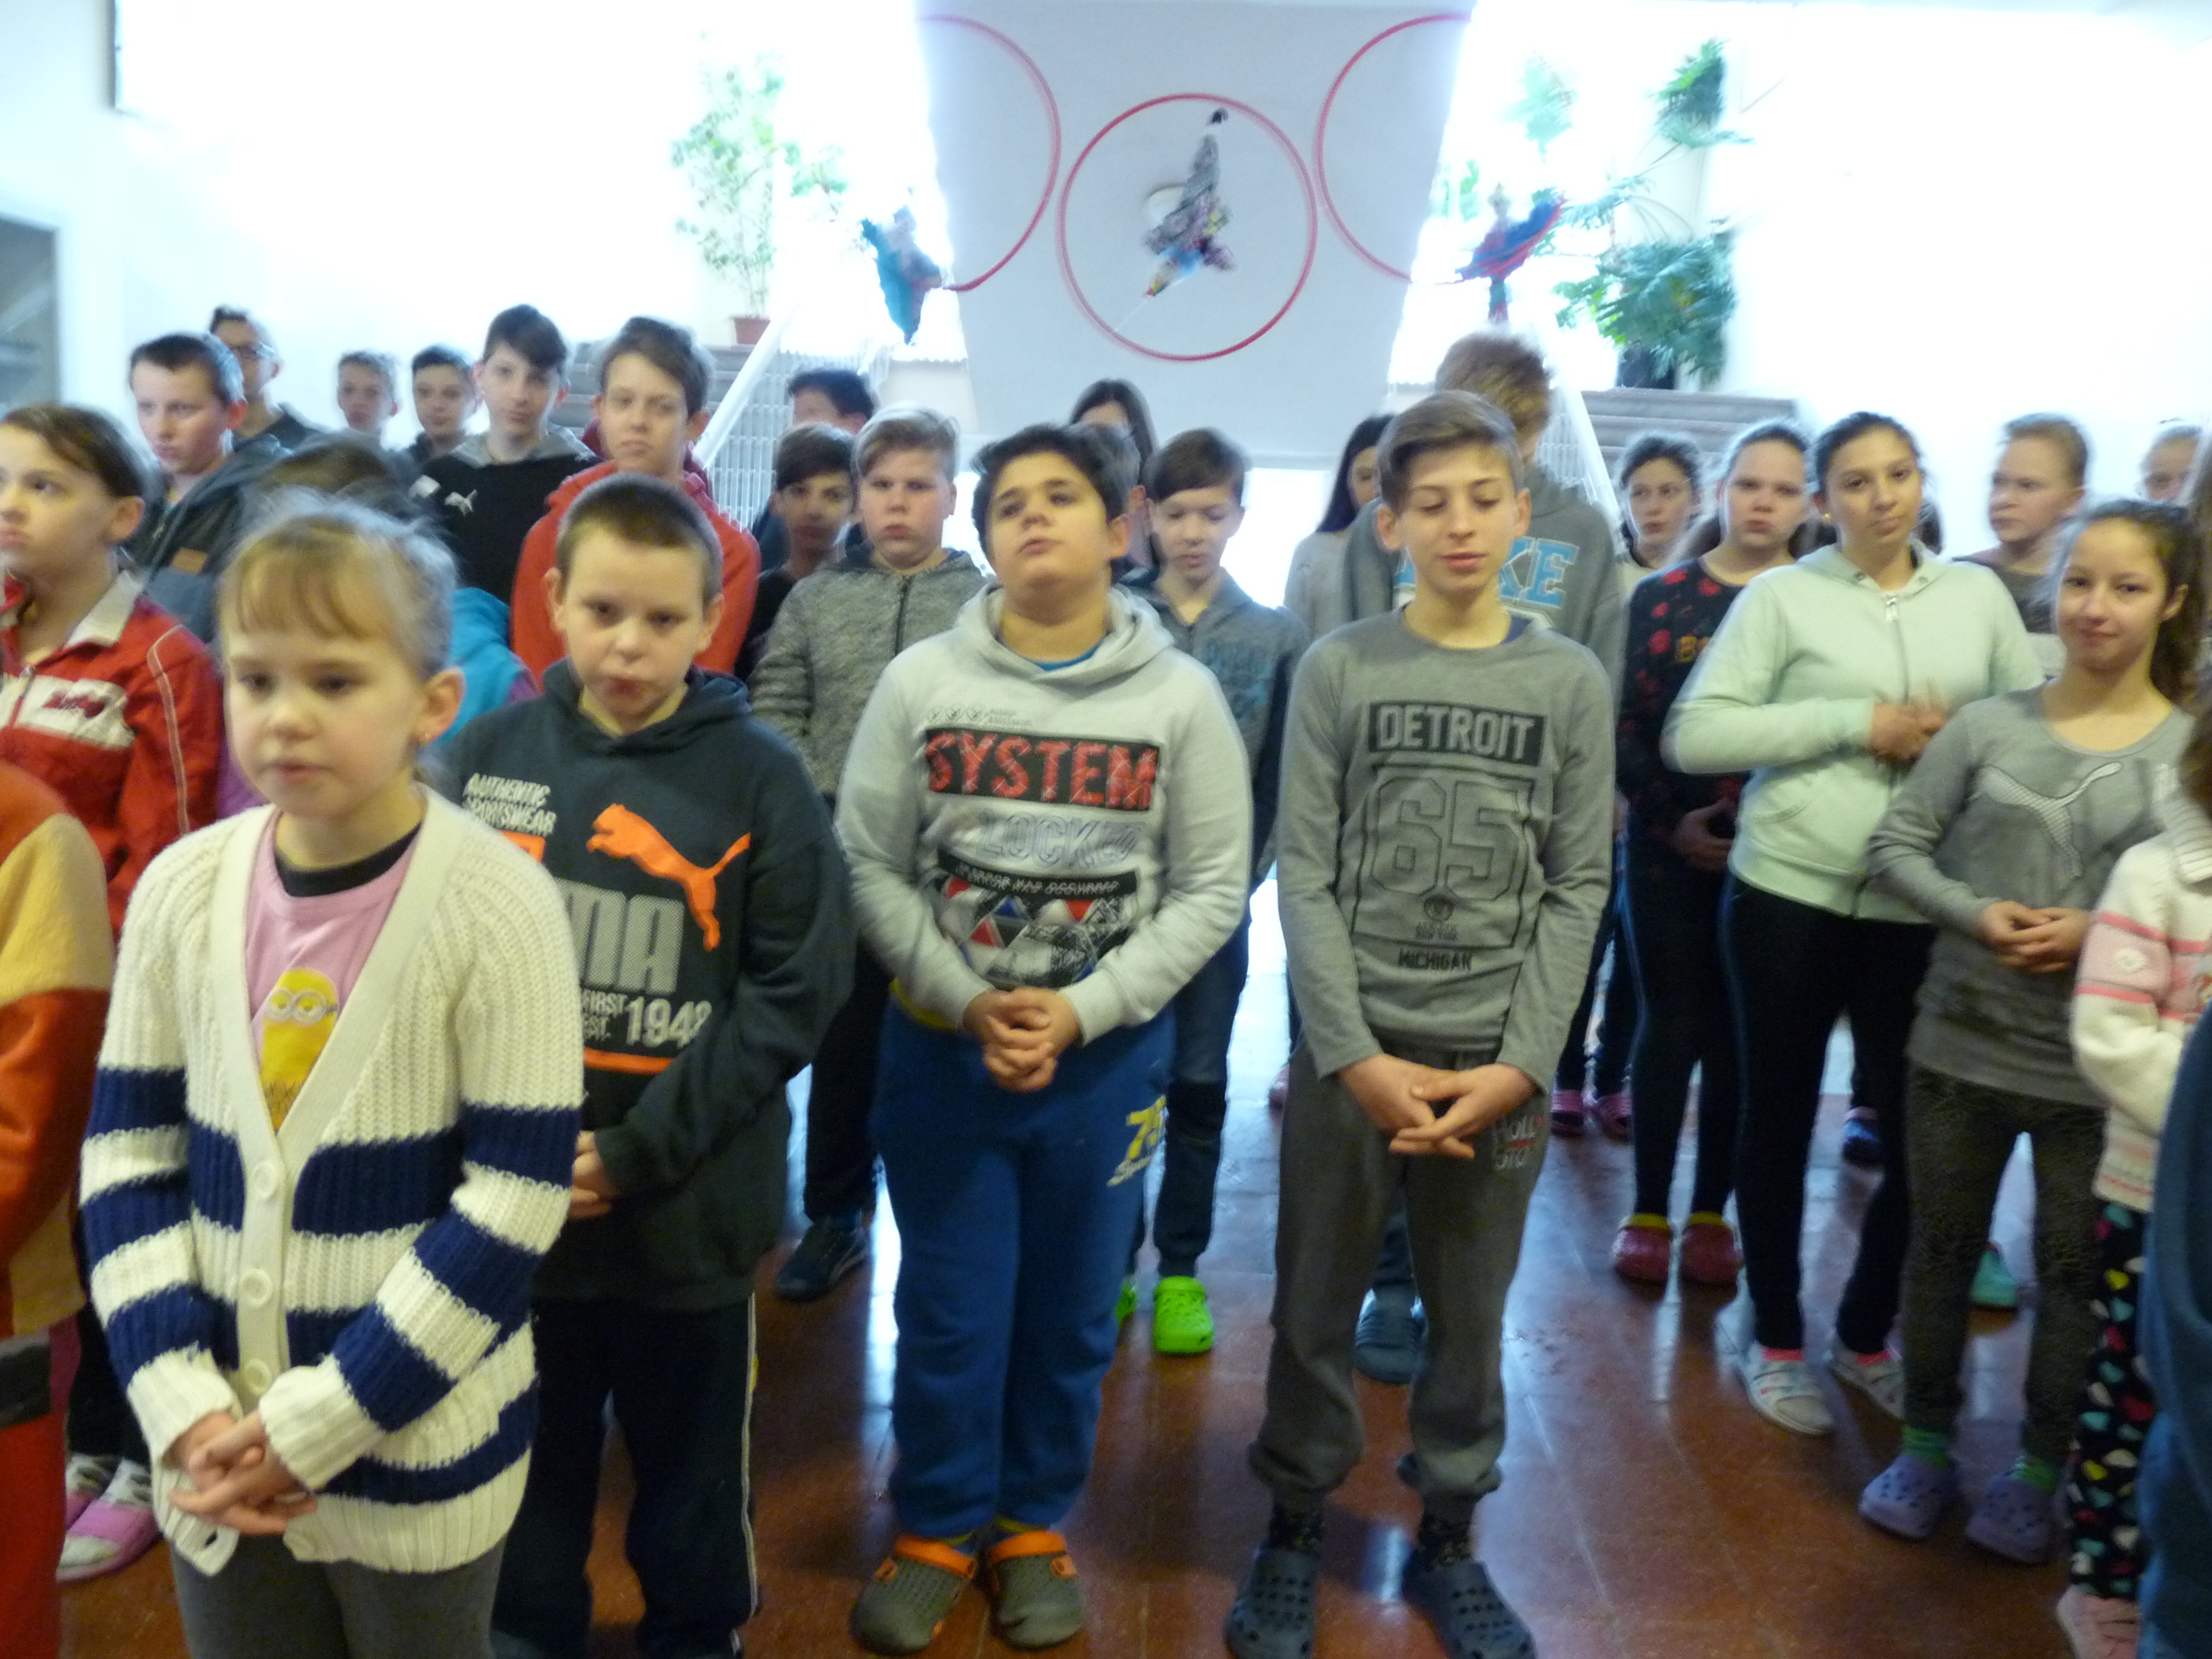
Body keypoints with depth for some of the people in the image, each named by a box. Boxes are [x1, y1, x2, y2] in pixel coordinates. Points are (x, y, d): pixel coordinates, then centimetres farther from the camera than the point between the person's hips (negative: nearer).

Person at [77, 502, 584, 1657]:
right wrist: (183, 1404, -8)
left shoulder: (497, 904, -17)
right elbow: (126, 1153, 2)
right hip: (218, 1452, 4)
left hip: (416, 1449, -3)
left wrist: (318, 1421, -14)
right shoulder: (182, 888, -4)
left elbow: (516, 1201, -16)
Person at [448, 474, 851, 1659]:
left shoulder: (757, 774, -8)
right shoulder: (491, 751, -1)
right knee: (526, 1458, 20)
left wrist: (638, 1148, -16)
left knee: (692, 1466, 17)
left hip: (689, 1204, -2)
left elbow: (794, 989, -10)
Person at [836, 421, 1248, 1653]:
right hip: (940, 1046, 0)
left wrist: (1084, 1009, -13)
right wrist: (966, 1000, -12)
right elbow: (870, 865, -2)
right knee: (948, 1310, 10)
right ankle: (938, 1530, 32)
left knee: (1072, 1313, 14)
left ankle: (1035, 1526, 36)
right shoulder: (920, 682, -4)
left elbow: (1211, 889, -4)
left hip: (1110, 1054, 0)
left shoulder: (1183, 696, -5)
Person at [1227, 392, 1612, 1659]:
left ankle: (1449, 1535, 31)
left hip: (1503, 1057, 1)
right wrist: (1356, 1054, -12)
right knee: (1318, 1309, 9)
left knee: (1472, 1316, 12)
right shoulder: (1339, 669, -1)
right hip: (1352, 1047, -1)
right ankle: (1297, 1523, 28)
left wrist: (1523, 1062, -9)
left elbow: (1577, 889, 0)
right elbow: (1305, 877, -5)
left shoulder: (1572, 682, 3)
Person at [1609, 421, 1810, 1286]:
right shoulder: (1663, 594, 1)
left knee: (1739, 1037, 8)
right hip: (1669, 847, 0)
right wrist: (1671, 818, -11)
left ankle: (1711, 1214, 21)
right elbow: (1624, 724, -1)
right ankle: (1649, 1212, 17)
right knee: (1670, 1025, 6)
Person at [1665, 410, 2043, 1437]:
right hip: (1790, 896, -2)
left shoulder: (1981, 596, 7)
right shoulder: (1782, 596, -3)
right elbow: (1693, 736, -11)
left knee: (1918, 1134, 7)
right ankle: (1776, 1341, 27)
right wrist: (1855, 721, -16)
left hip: (1924, 910, 3)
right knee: (1779, 1120, 9)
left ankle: (1865, 1338, 31)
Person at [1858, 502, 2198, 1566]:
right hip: (1960, 1044, 1)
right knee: (1942, 1250, 15)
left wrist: (2102, 932, -18)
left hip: (2099, 1067, -1)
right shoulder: (1988, 726, -3)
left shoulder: (2191, 749, -5)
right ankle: (1927, 1444, 34)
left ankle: (2040, 1468, 33)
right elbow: (1896, 846, 1)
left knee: (2076, 1270, 12)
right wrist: (1976, 915, -15)